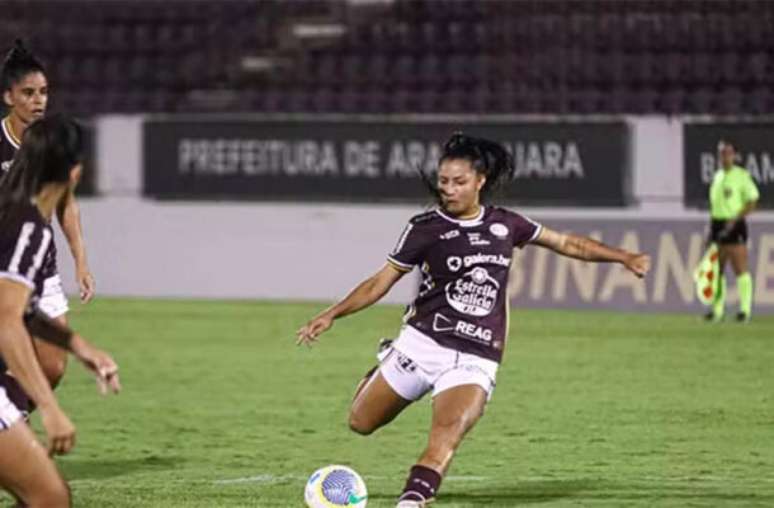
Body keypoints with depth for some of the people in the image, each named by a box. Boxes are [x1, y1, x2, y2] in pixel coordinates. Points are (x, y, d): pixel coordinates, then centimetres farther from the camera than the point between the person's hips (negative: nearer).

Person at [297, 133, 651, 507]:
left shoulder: (504, 224, 8)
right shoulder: (425, 228, 0)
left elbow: (565, 243, 20)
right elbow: (381, 281, 3)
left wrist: (624, 257, 16)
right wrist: (332, 315, -7)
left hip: (475, 360, 0)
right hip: (422, 345, 0)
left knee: (447, 432, -25)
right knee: (361, 423, 6)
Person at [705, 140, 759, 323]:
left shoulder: (742, 176, -5)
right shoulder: (717, 176, 15)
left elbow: (752, 202, -8)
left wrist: (735, 220, -17)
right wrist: (711, 226, 15)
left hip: (735, 225, -7)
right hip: (718, 224, 7)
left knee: (741, 269, -6)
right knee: (716, 269, 6)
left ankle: (745, 309, -3)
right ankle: (717, 309, 11)